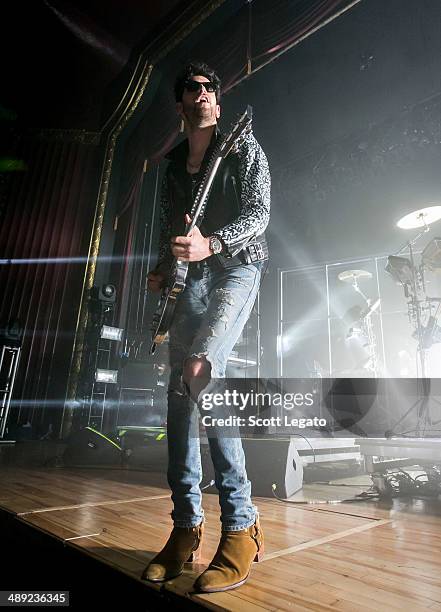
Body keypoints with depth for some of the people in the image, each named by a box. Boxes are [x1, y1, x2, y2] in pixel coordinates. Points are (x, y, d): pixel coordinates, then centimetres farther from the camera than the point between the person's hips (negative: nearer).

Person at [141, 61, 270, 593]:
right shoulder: (172, 165, 23)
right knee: (180, 391, -5)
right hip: (191, 275, 6)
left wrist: (210, 244, -21)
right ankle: (187, 525, 6)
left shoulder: (244, 148, 8)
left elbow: (259, 213, -5)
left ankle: (240, 528, -16)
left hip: (236, 266, -5)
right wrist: (161, 269, 5)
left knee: (198, 372, -28)